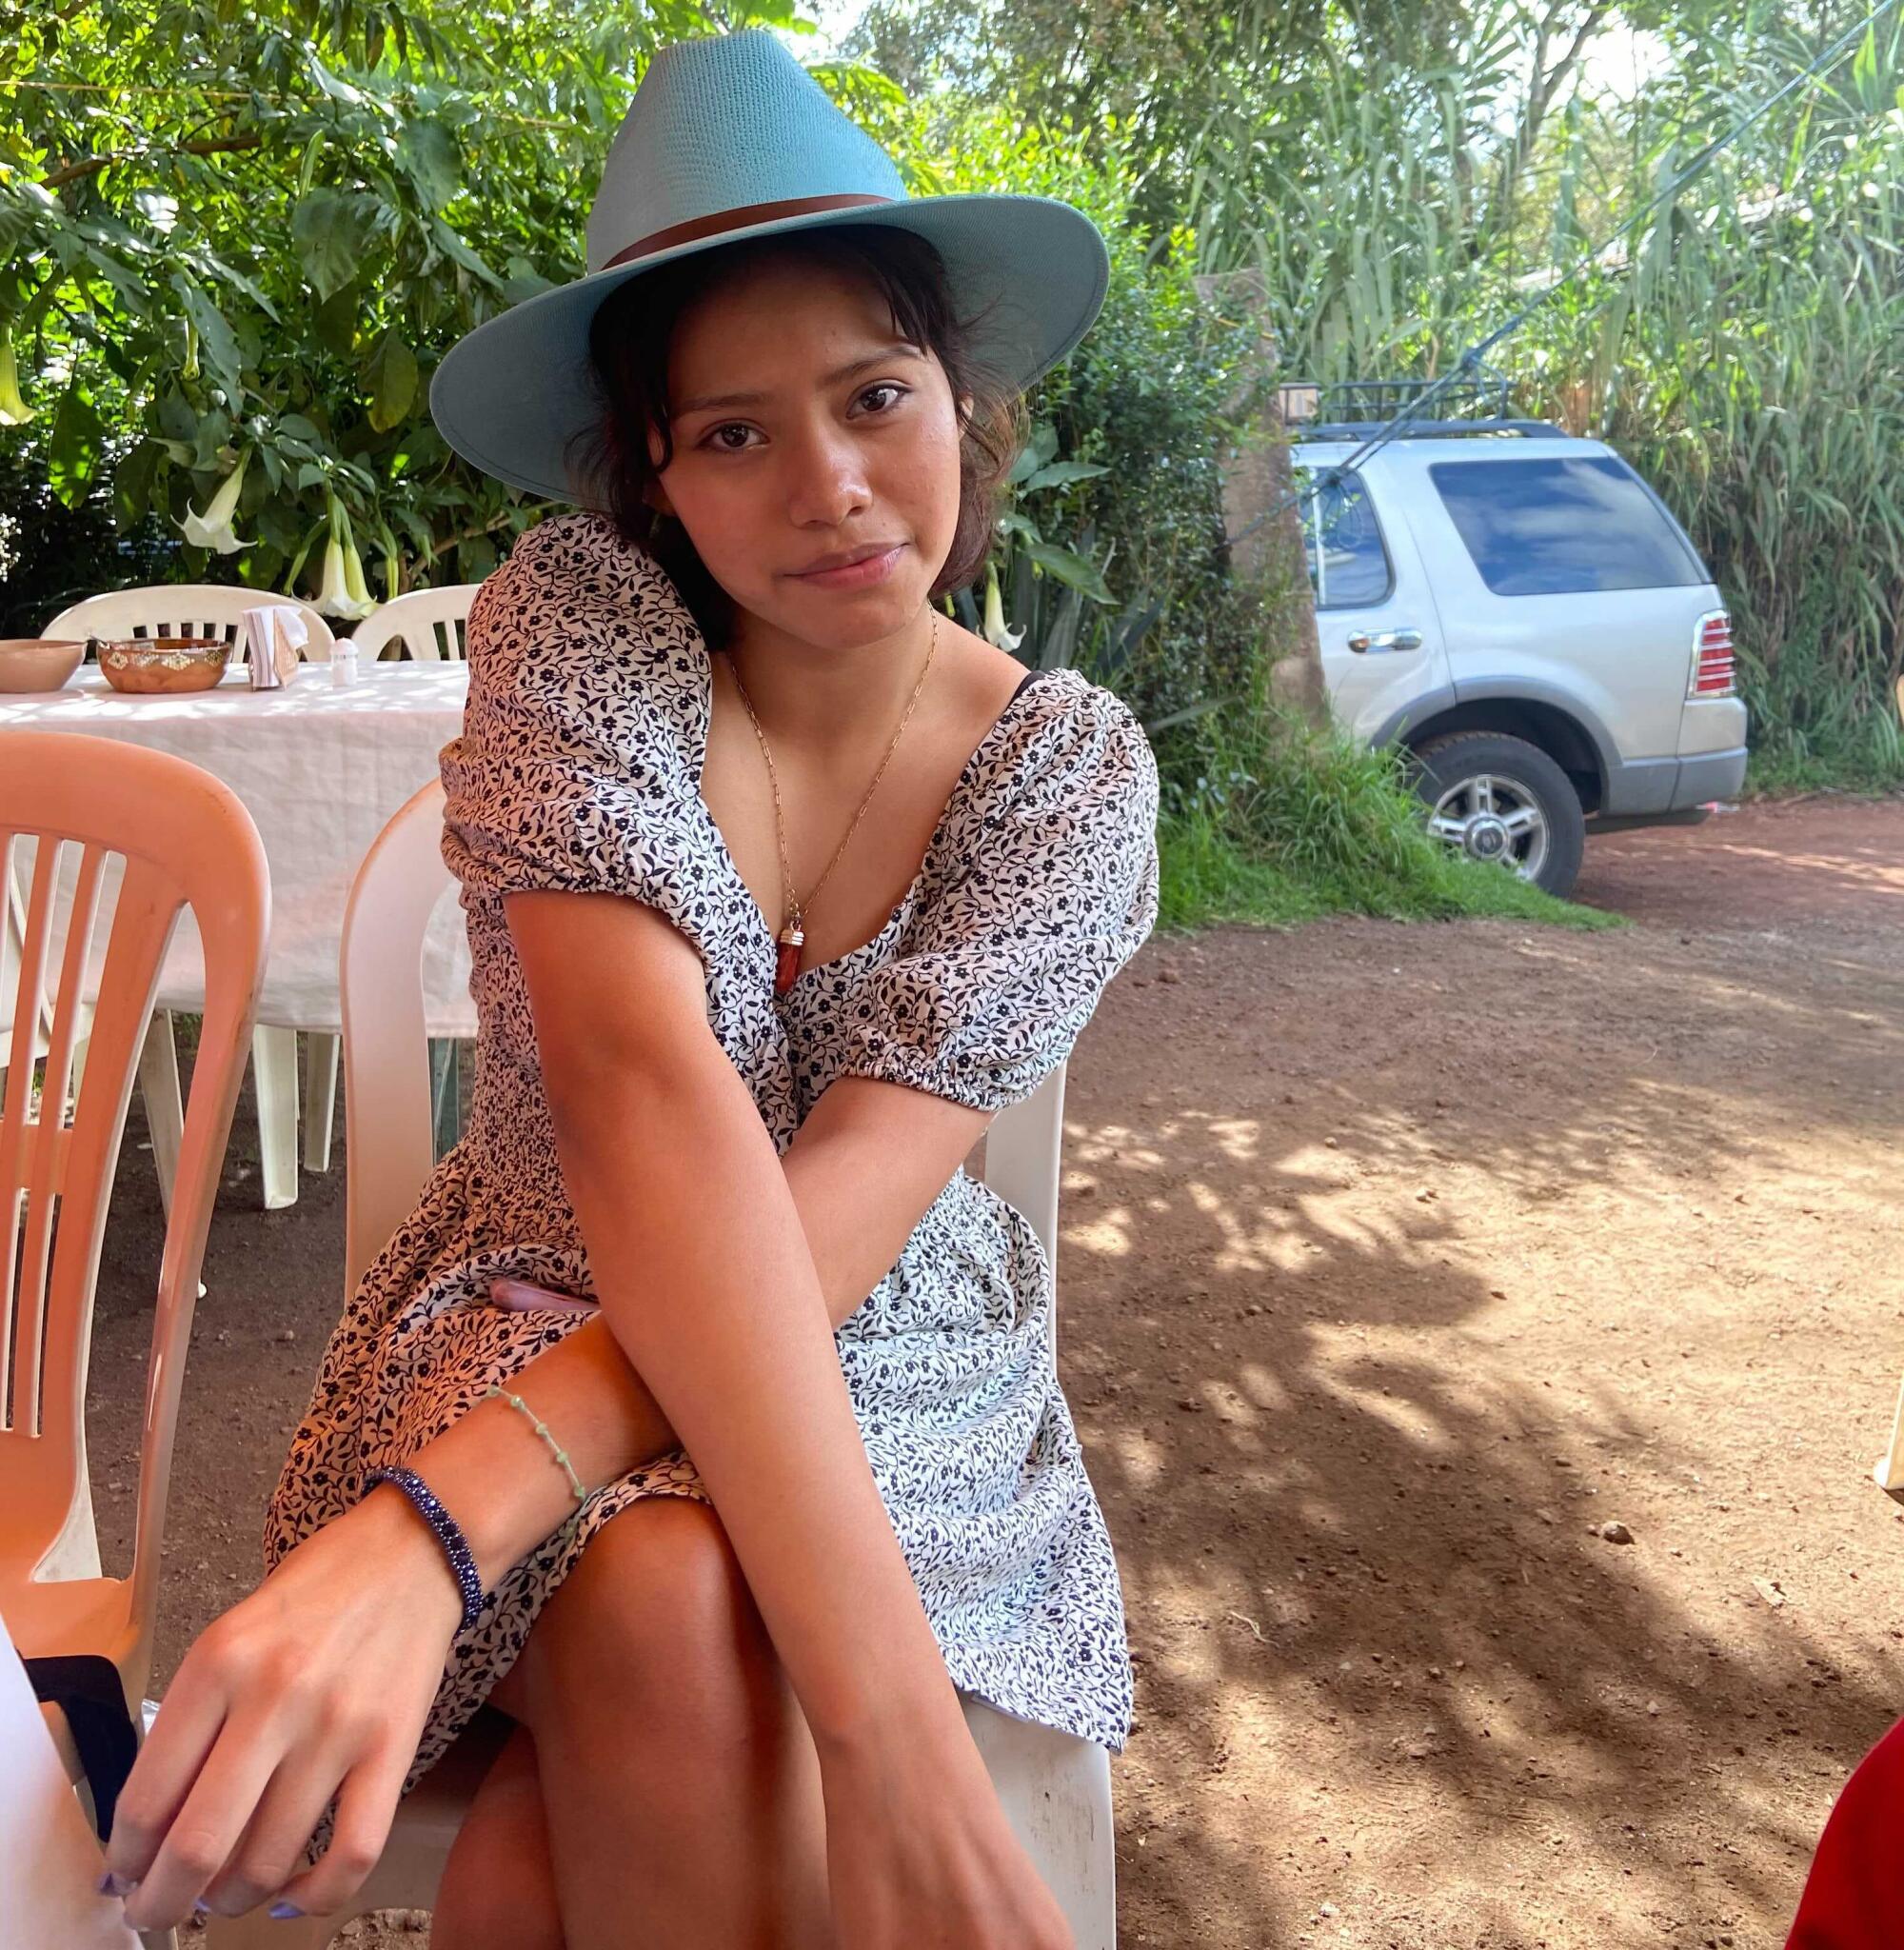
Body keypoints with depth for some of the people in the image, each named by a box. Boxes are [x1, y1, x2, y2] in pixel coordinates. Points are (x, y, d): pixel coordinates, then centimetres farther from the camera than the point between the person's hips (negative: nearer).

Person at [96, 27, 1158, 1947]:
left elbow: (844, 1201, -22)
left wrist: (435, 1525, -39)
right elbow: (651, 1093, -29)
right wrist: (890, 1709, -39)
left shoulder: (1074, 771, -9)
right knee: (665, 1619, -35)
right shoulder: (575, 619, -13)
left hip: (896, 1382, 0)